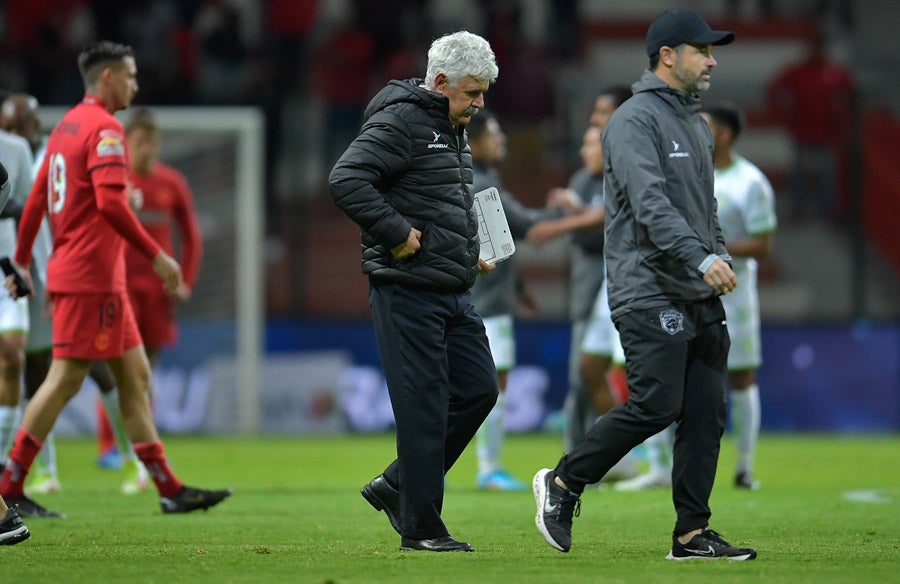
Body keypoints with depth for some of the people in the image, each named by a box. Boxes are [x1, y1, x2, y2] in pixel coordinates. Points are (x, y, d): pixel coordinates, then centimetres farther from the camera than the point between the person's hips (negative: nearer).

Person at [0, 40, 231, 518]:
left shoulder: (66, 126, 16)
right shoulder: (104, 128, -12)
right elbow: (110, 203, -23)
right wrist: (156, 256, -19)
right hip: (91, 276, -10)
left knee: (135, 376, 10)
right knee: (64, 380, -8)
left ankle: (169, 488, 11)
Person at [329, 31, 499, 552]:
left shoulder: (452, 129, 18)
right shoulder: (401, 121, -12)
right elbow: (346, 180, -23)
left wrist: (470, 253, 15)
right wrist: (397, 233, -22)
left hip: (454, 293, 9)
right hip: (409, 292, -9)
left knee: (479, 389, 8)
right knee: (424, 406, -6)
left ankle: (397, 486, 19)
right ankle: (420, 527, 1)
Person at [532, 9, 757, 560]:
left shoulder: (697, 125, 20)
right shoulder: (635, 120, -9)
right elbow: (651, 204, -21)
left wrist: (722, 256, 12)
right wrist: (701, 258, -31)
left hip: (700, 297, 9)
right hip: (650, 293, -9)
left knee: (706, 412, 2)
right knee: (656, 405, -13)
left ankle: (693, 534, 4)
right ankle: (563, 483, 3)